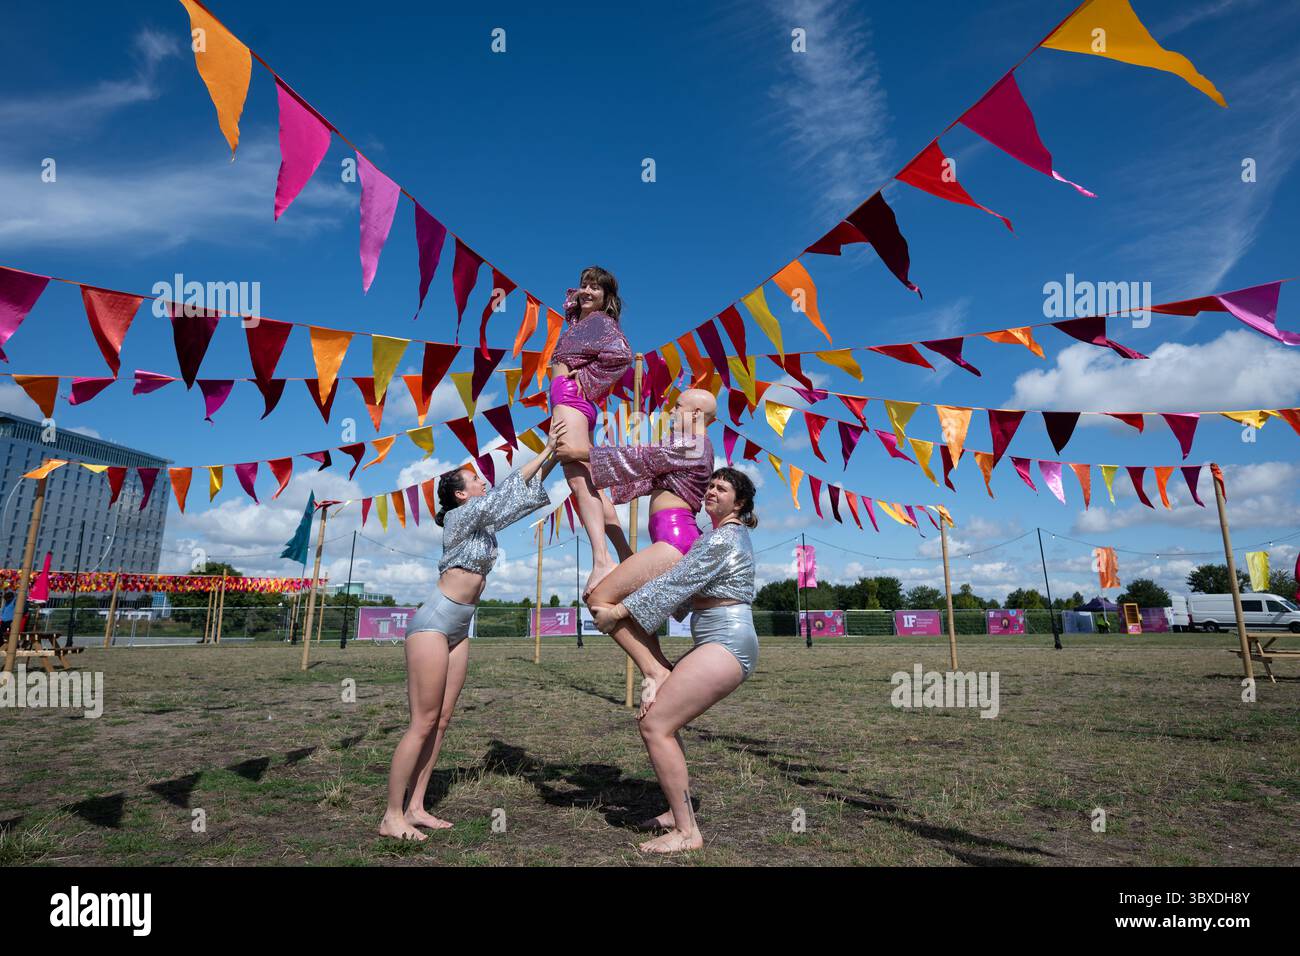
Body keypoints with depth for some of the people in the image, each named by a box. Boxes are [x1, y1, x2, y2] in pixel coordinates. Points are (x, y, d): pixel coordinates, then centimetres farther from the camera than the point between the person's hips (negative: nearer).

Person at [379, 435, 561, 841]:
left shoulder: (484, 520, 13)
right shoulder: (459, 517, -9)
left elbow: (522, 495, 14)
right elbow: (508, 488, -18)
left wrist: (552, 460, 7)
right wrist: (545, 452, -13)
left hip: (458, 630, 9)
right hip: (433, 624, -9)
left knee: (441, 720, 7)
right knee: (423, 723, -7)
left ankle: (415, 808, 14)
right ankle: (392, 817, 2)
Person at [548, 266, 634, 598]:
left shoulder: (600, 319, -1)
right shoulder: (581, 320, 23)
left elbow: (622, 353, -20)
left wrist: (585, 375, -12)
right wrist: (574, 299, 24)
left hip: (570, 399, -10)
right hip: (571, 402, 10)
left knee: (579, 480, -22)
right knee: (590, 484, 6)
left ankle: (602, 560, -32)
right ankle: (626, 555, 7)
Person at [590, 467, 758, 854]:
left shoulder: (723, 538, -12)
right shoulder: (730, 535, 19)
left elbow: (674, 583, -16)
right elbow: (688, 590, 22)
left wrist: (618, 611, -11)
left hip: (725, 645, -10)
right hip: (724, 643, 10)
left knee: (655, 725, -11)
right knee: (658, 718, 13)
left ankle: (687, 832, -5)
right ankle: (680, 810, 20)